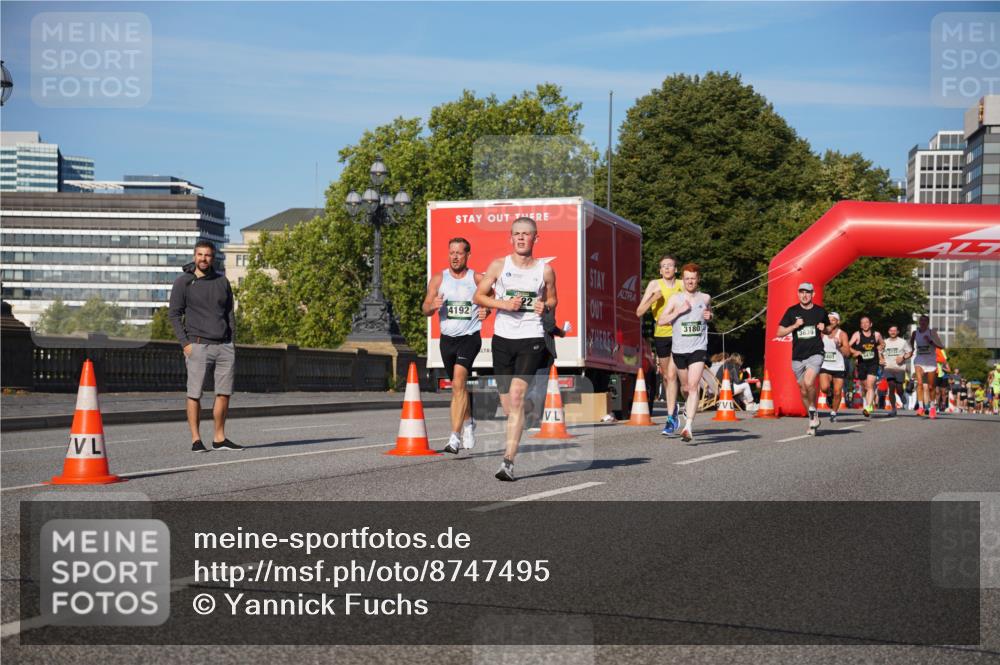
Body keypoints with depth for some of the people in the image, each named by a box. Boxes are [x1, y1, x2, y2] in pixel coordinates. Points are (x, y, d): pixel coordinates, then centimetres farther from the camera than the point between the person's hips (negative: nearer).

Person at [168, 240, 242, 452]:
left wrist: (232, 343, 10)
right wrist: (185, 343, -10)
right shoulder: (183, 282, 0)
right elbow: (174, 314, -1)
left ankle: (220, 439, 13)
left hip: (224, 346, 4)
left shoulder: (222, 281, 12)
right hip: (198, 346, -4)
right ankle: (196, 440, 2)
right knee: (195, 394, -4)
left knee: (224, 393, 4)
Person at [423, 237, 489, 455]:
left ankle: (455, 436, -24)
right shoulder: (438, 279, 4)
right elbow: (425, 309, 1)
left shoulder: (478, 279, -2)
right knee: (458, 386, 18)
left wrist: (486, 311, -11)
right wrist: (433, 305, -22)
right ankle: (468, 423, 43)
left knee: (458, 382, -22)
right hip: (447, 338, 4)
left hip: (470, 337, -4)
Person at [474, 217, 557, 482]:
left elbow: (552, 299, 19)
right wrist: (502, 304, -10)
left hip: (532, 339, -2)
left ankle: (508, 462, -19)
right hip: (502, 338, 2)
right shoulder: (498, 265, 4)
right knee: (507, 403, 5)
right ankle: (514, 437, 37)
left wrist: (546, 307, -4)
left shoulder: (545, 270, 5)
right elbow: (478, 296, 6)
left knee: (516, 395, -17)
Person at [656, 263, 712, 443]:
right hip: (679, 349, 1)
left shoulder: (705, 298, 6)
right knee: (686, 385, 16)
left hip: (698, 349, -1)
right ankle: (688, 405, 51)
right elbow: (660, 321, -4)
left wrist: (709, 316, 2)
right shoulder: (675, 299, 0)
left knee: (693, 386, -16)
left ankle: (689, 427, -22)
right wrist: (679, 311, -16)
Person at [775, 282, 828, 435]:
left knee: (809, 383, -26)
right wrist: (794, 326, -12)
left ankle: (813, 410, -4)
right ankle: (812, 420, 23)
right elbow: (780, 332, 3)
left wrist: (824, 328, -2)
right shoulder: (792, 311, 4)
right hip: (797, 357, 2)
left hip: (815, 354, -2)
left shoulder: (820, 311, 5)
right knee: (803, 390, 8)